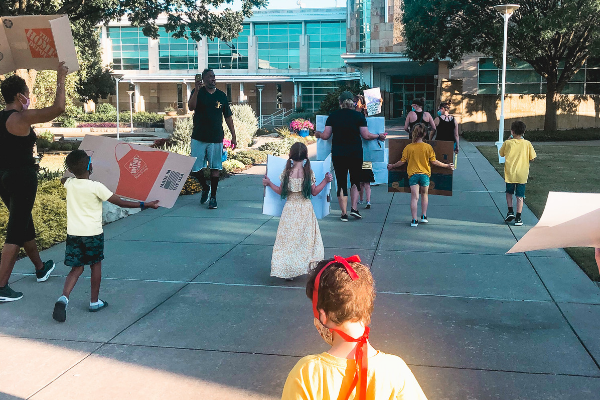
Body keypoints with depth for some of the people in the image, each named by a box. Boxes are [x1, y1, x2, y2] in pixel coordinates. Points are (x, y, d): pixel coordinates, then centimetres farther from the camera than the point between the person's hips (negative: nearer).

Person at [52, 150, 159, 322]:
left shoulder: (68, 184, -1)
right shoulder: (96, 187, -15)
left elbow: (63, 180, 26)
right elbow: (121, 202, -16)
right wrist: (145, 205, -12)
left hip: (73, 233, 4)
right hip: (92, 233, -4)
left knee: (77, 268, 10)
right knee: (96, 265, 15)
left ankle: (64, 297, -12)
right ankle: (94, 301, 24)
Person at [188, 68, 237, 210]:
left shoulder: (221, 96, 4)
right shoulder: (198, 92, 0)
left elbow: (228, 117, 8)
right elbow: (191, 107, -19)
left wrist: (233, 136, 5)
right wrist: (196, 90, -30)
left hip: (216, 138, 1)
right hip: (199, 138, 0)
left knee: (215, 168, 2)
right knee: (195, 168, 2)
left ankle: (213, 196, 13)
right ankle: (205, 187, 29)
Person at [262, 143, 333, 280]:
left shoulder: (286, 172, -7)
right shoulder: (309, 172, -8)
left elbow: (281, 191, 0)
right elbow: (314, 192, -4)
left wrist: (269, 183, 13)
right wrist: (325, 181, 7)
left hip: (290, 210, 0)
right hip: (305, 209, 0)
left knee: (289, 239, 7)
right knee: (306, 238, 11)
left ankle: (288, 271, 7)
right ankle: (308, 267, 16)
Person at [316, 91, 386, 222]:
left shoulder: (333, 116, 1)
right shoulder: (359, 116, -2)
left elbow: (326, 136, 1)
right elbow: (366, 135, -5)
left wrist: (318, 134, 22)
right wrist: (379, 136, 12)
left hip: (338, 154, 1)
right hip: (355, 153, 0)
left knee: (341, 182, 5)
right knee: (355, 180, 15)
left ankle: (344, 213, 6)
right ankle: (354, 208, 2)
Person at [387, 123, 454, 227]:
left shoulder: (408, 147, -2)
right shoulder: (428, 147, -3)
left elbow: (402, 161, 2)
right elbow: (434, 161, -1)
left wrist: (392, 166, 18)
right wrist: (446, 166, 10)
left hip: (412, 174, 0)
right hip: (425, 174, 0)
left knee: (414, 197, -2)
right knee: (425, 194, 21)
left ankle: (414, 220, -6)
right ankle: (424, 216, 22)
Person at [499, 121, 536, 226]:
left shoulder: (507, 143, -8)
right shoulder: (527, 144, -6)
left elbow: (501, 154, 9)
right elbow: (531, 159, -1)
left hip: (509, 173, 0)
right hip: (522, 174, 0)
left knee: (509, 192, 22)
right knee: (520, 196, 6)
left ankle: (510, 211, 10)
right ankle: (518, 218, 5)